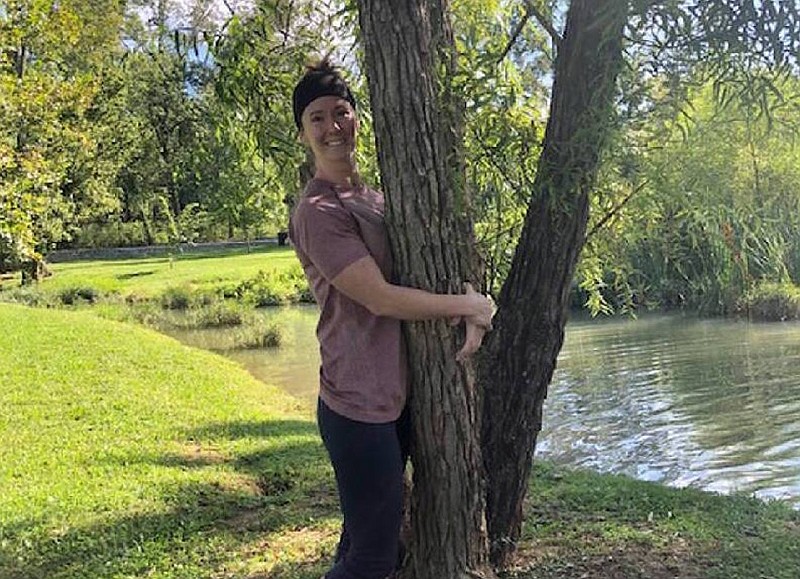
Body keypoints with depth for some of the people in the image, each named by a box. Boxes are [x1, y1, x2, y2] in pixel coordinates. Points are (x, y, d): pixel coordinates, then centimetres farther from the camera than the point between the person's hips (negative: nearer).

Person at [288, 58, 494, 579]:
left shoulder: (377, 198, 14)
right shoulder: (318, 211, -14)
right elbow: (381, 299, -20)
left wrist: (472, 310, -6)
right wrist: (471, 305, -11)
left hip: (398, 399, 9)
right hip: (359, 407, -8)